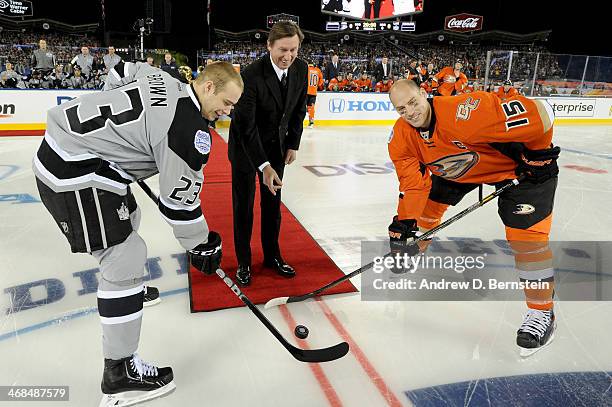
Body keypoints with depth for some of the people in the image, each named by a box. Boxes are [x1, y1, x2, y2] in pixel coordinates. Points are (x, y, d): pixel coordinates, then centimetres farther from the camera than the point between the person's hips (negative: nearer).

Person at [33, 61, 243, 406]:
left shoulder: (162, 80, 7)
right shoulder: (190, 130, -20)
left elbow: (118, 74, 26)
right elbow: (180, 201, -16)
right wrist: (201, 246, -3)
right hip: (75, 172, -11)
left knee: (128, 218, 28)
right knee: (126, 258, -9)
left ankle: (128, 289, 55)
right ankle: (120, 373, 1)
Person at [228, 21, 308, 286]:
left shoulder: (301, 69, -10)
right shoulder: (251, 75, -27)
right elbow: (246, 125, -29)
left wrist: (293, 144, 3)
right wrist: (264, 165, -34)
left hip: (277, 144, 5)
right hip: (245, 145, -5)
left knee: (273, 203, 12)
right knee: (244, 205, 3)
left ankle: (272, 256, 27)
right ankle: (243, 262, 17)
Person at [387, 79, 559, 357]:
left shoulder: (466, 113, -40)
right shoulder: (402, 136, -17)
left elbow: (538, 112, -36)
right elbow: (412, 180, -12)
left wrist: (540, 154, -23)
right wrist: (404, 222, -18)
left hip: (519, 164, -6)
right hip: (458, 168, 6)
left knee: (525, 235, -13)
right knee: (427, 202, 9)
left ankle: (542, 313, 2)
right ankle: (409, 253, 38)